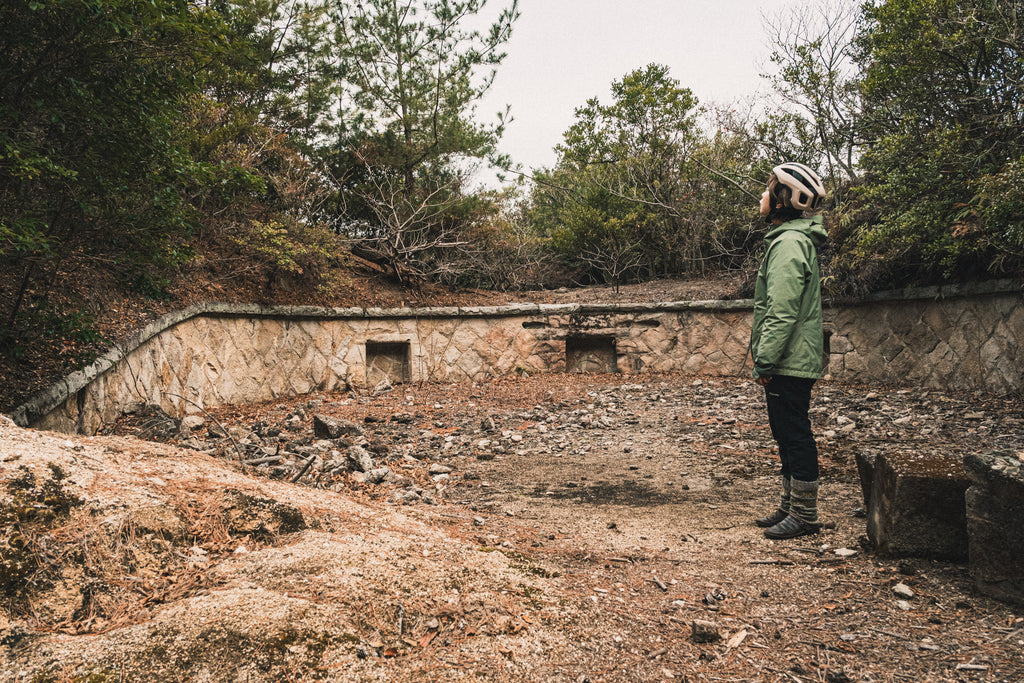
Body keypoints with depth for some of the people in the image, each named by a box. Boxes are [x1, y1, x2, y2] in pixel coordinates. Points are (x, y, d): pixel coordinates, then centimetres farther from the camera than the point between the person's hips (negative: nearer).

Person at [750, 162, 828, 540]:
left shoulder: (789, 243, -16)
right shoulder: (795, 239, 17)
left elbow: (782, 312, -22)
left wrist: (765, 361, -20)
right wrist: (766, 359, 20)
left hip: (789, 363, -11)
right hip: (790, 363, 11)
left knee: (795, 436, -3)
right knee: (788, 435, 16)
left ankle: (804, 515, 6)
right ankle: (791, 506, 26)